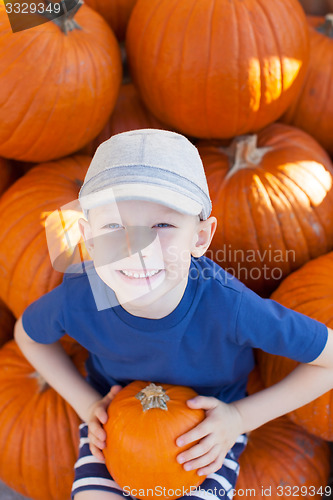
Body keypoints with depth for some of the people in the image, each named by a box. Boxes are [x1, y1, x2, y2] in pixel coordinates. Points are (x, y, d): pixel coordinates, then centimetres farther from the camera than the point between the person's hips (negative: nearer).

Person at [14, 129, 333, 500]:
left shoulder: (229, 307, -36)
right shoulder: (76, 298, -28)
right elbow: (28, 334, -1)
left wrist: (241, 417, -21)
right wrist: (87, 405, -10)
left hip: (206, 426, -1)